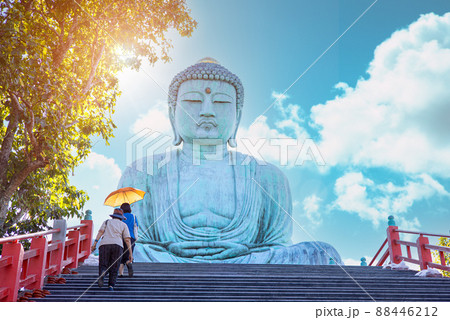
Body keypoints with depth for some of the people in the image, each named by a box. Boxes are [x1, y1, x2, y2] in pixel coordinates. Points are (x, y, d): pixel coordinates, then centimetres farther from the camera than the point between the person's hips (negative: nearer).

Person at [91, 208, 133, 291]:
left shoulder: (106, 222, 25)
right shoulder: (123, 225, 22)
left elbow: (100, 231, 5)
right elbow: (127, 240, 11)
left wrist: (94, 244, -3)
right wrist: (131, 254, 10)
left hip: (104, 244, 0)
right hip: (117, 246, 0)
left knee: (103, 266, -1)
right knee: (114, 268, 6)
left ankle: (102, 273, -34)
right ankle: (111, 286, -9)